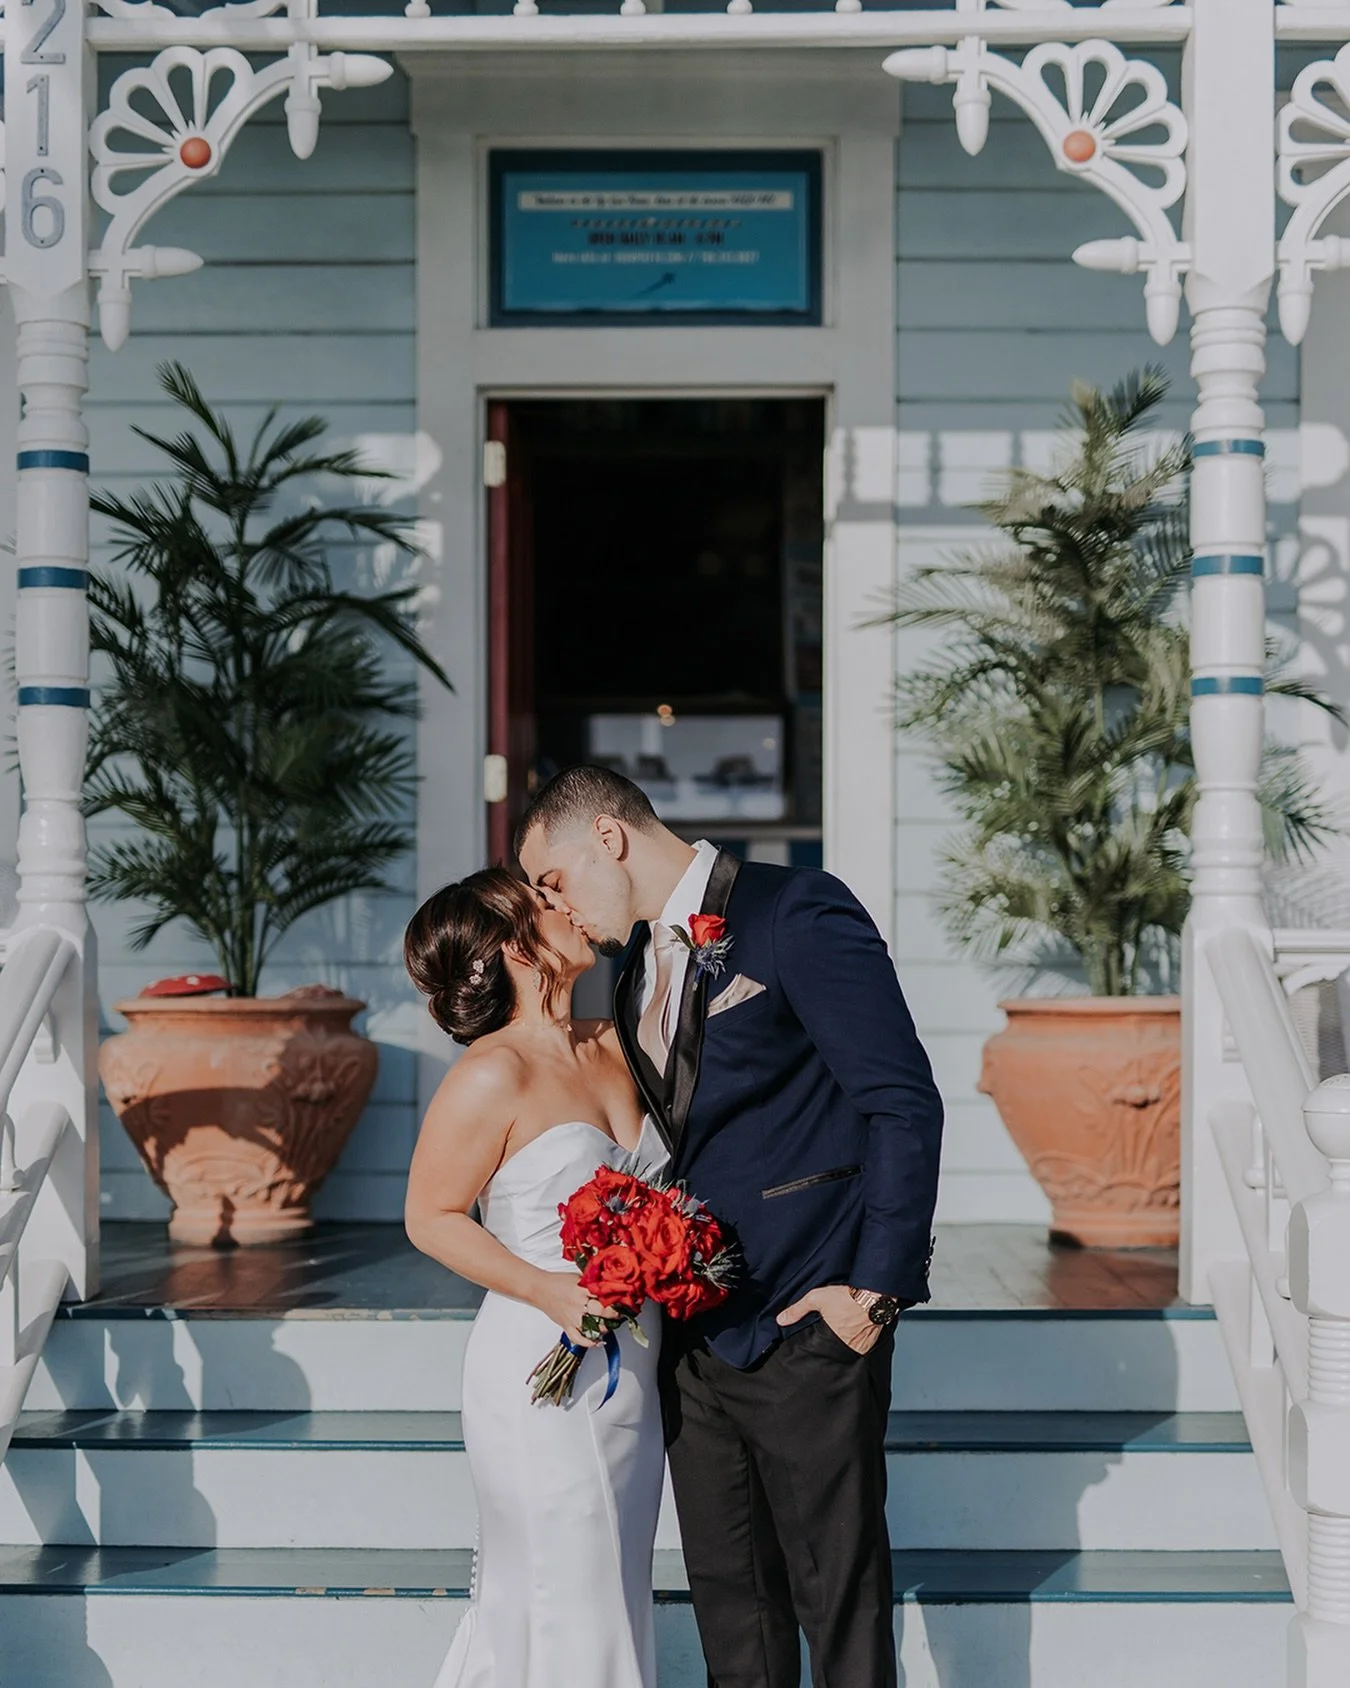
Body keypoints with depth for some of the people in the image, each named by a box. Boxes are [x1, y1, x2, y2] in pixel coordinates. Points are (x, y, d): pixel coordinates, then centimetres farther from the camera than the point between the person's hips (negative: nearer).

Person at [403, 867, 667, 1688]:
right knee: (562, 1605, 0)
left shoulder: (614, 1048, 5)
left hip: (632, 1368, 7)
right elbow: (431, 1217, -9)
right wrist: (551, 1292, -19)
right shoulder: (494, 1073, -13)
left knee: (616, 1598, 14)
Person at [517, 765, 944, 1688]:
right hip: (696, 1335, 8)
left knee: (840, 1596, -1)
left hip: (805, 1335, -8)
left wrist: (877, 1290, -15)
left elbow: (905, 1104, -13)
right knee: (728, 1595, 12)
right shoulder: (640, 966, 16)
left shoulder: (797, 913, -10)